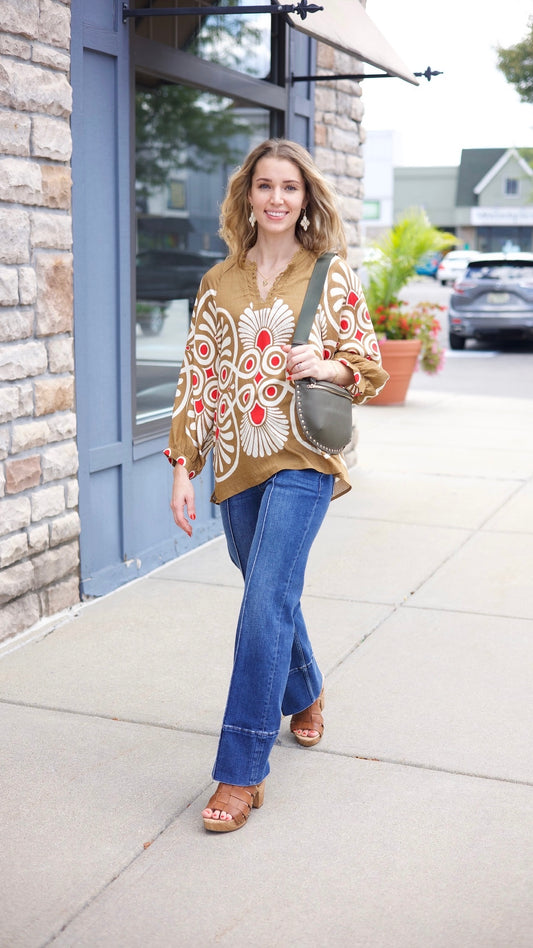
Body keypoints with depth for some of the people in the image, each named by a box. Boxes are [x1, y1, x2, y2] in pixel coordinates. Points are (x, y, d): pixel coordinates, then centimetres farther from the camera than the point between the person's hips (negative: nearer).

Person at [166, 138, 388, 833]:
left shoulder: (333, 277, 2)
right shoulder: (220, 283, 8)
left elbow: (372, 369, 5)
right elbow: (198, 377, 6)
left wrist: (328, 365, -17)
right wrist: (183, 468, 0)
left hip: (302, 460, -4)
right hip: (238, 463, 4)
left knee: (266, 601, -13)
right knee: (272, 594, 16)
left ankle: (243, 771, -6)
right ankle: (305, 695, 44)